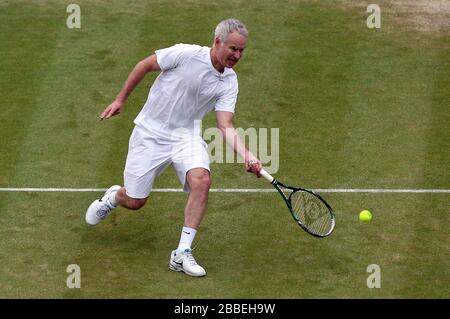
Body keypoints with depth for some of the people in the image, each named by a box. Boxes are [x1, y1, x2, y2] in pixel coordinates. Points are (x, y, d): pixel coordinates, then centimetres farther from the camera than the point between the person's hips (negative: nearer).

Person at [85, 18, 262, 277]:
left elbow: (226, 126, -12)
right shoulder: (186, 54, -20)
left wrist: (247, 155, -29)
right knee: (135, 201, 2)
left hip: (186, 135, 3)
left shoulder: (229, 83, -7)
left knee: (201, 180, -26)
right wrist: (120, 100, 1)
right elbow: (145, 65, -5)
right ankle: (113, 197, 42)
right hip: (151, 132, -3)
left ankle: (182, 254, -17)